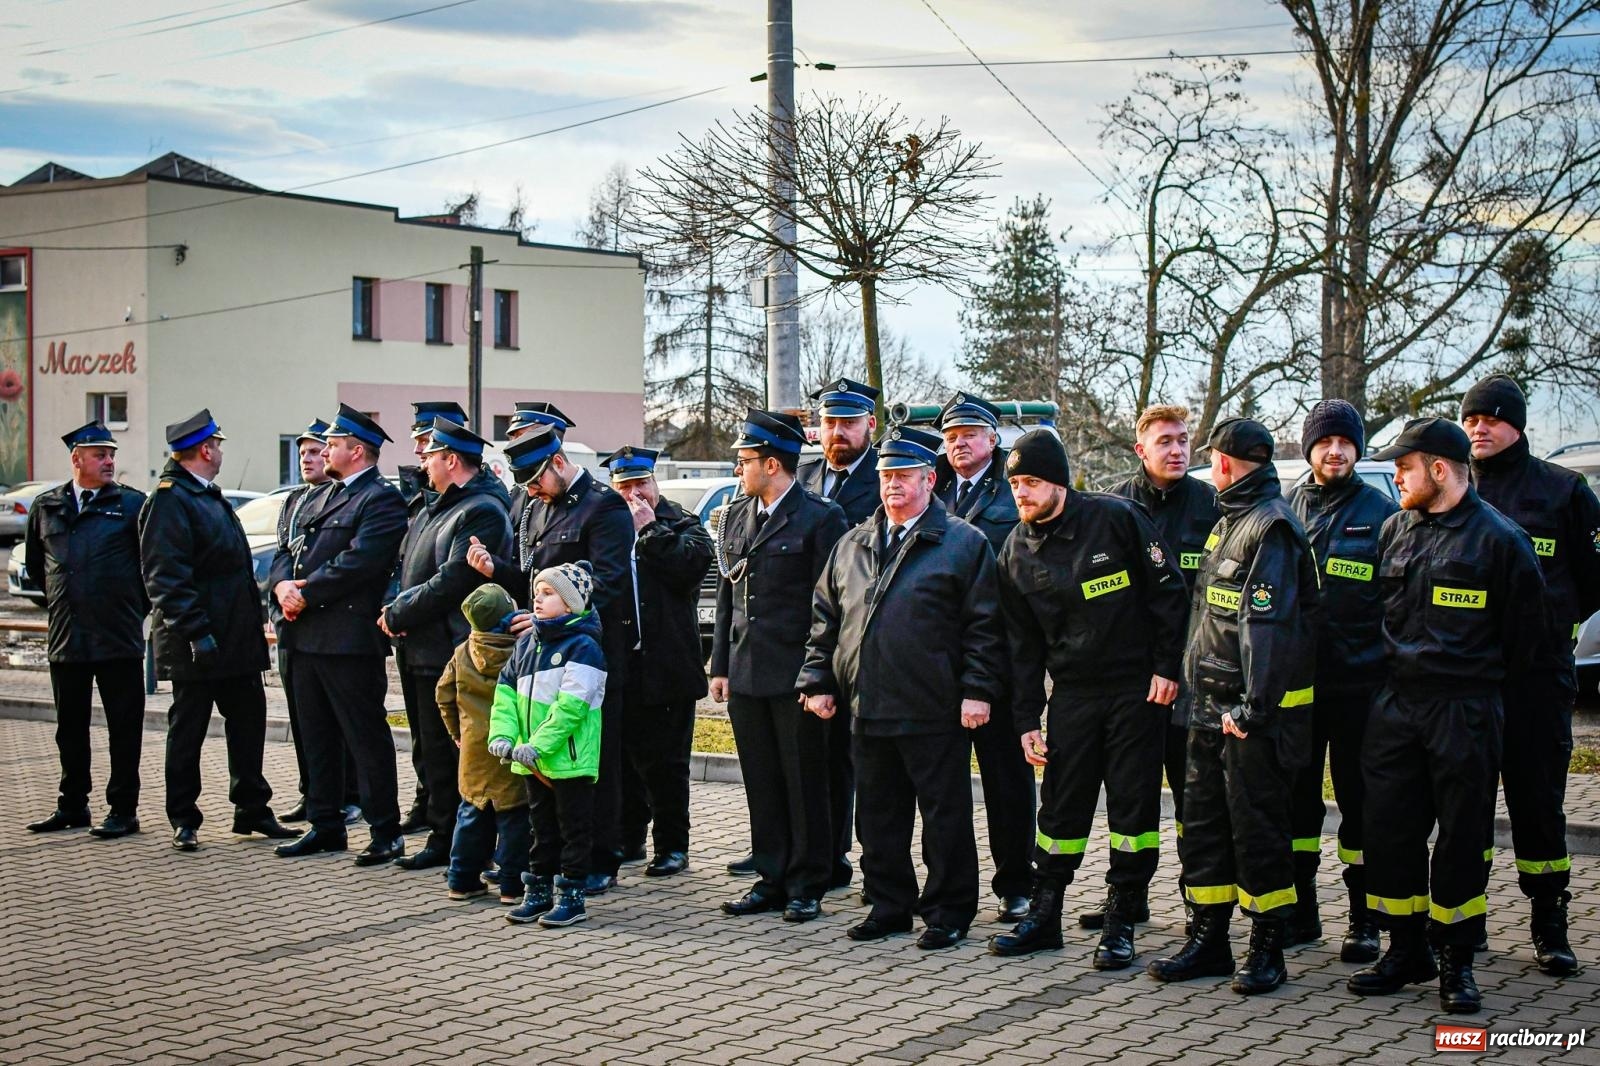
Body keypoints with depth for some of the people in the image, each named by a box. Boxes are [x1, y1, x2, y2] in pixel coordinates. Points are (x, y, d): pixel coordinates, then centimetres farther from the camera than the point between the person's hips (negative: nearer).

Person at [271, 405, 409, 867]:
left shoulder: (381, 500, -9)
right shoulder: (320, 497, 20)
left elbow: (357, 562, -20)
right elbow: (287, 551, 17)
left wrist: (305, 593, -16)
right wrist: (283, 585, -4)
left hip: (350, 638, -9)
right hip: (306, 636, 9)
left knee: (367, 738, -4)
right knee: (317, 737, 14)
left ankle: (386, 832, 1)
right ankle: (325, 826, 23)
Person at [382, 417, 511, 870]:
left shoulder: (482, 513, -15)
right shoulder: (429, 507, 17)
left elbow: (450, 584, -22)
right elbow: (406, 566, 22)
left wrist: (397, 616, -13)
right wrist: (395, 613, 3)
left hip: (445, 653, -10)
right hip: (417, 651, 10)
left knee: (444, 750, -4)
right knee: (430, 748, 13)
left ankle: (446, 840, 4)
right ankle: (441, 836, 21)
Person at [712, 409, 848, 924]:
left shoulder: (820, 517, -7)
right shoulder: (735, 515, 13)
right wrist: (720, 665, 12)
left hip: (796, 676, -6)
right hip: (745, 674, 6)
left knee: (805, 782, 2)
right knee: (762, 783, 11)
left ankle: (807, 886, 11)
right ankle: (772, 879, 20)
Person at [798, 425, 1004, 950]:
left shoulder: (963, 543, -1)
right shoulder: (852, 545, 15)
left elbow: (984, 625, -6)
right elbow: (825, 616, 18)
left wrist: (977, 690, -13)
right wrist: (818, 680, 10)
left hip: (934, 711, -5)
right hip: (867, 710, 5)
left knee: (945, 817, 2)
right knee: (878, 816, 12)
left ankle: (947, 914, 11)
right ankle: (889, 906, 23)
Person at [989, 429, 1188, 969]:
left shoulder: (1116, 518, -10)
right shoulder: (1016, 552, 3)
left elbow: (1168, 591, -6)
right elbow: (1023, 643, 9)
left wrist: (1167, 667, -10)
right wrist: (1026, 720, 5)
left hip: (1137, 688, -3)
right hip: (1071, 693, 3)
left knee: (1134, 804, 1)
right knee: (1062, 807, 6)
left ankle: (1120, 924, 9)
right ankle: (1044, 916, 17)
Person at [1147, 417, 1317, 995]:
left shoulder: (1271, 525, -13)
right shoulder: (1230, 522, 18)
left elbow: (1267, 624, -21)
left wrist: (1253, 706, -26)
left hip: (1256, 712, -9)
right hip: (1211, 707, 10)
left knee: (1258, 828, -1)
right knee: (1202, 823, 12)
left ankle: (1267, 951, 10)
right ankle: (1208, 941, 21)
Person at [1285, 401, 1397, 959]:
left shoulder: (1382, 512, 0)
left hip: (1359, 683, -3)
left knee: (1359, 799, 2)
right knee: (1296, 794, 9)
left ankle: (1364, 920, 12)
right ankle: (1301, 910, 20)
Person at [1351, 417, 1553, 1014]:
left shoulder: (1498, 538, -6)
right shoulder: (1396, 530, 10)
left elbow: (1527, 632, 0)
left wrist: (1482, 684, 7)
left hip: (1465, 711, -5)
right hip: (1396, 705, 5)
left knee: (1463, 835, 2)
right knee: (1389, 829, 5)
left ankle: (1455, 961, 12)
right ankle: (1405, 950, 18)